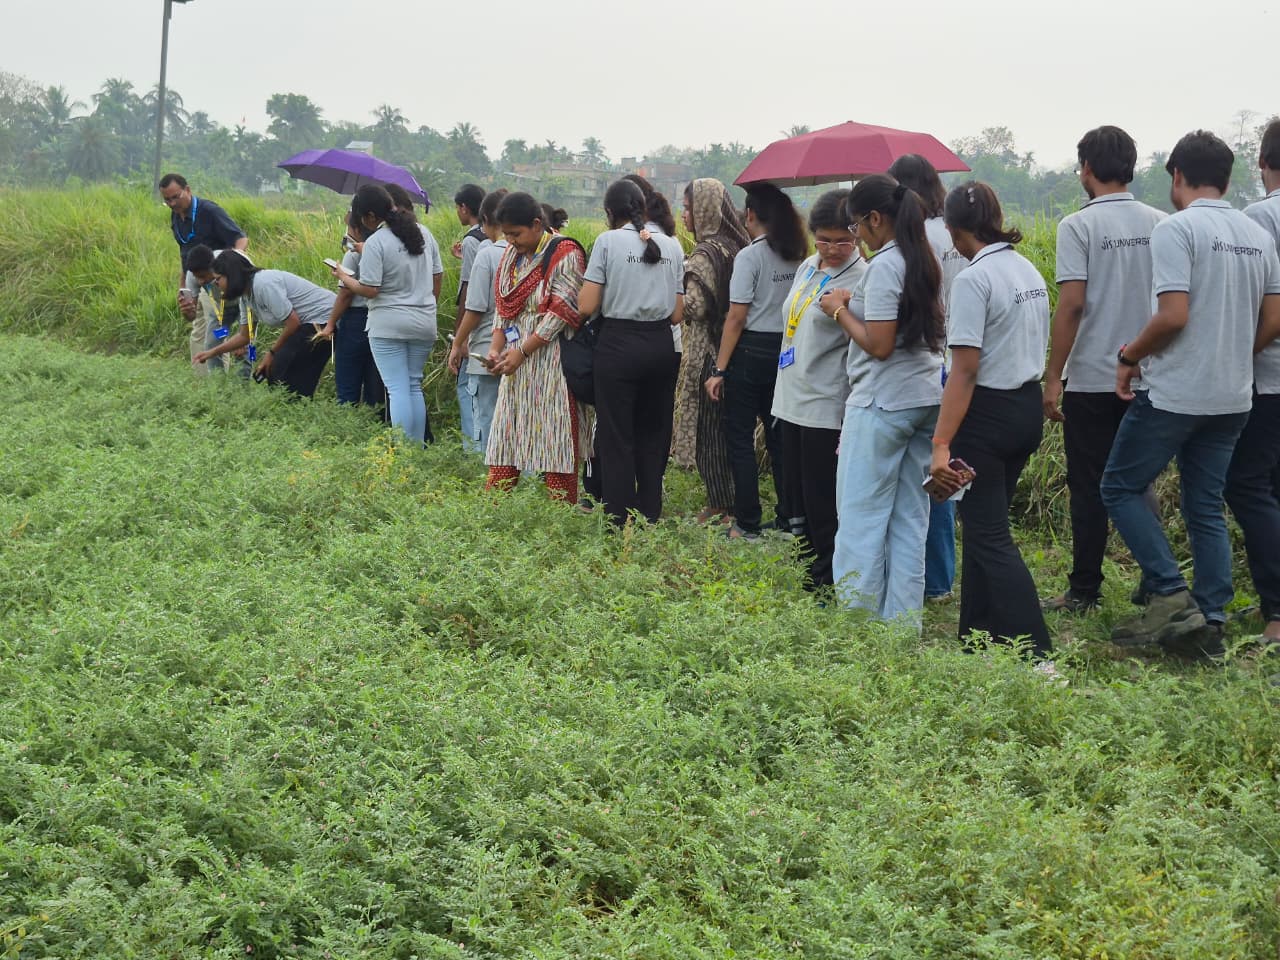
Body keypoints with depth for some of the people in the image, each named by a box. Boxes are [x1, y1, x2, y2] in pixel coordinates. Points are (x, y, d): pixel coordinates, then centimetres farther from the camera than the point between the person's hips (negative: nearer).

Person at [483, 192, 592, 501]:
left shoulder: (565, 255, -9)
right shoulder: (511, 255, 14)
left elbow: (561, 312, -14)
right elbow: (502, 307, 16)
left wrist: (521, 351, -16)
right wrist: (496, 348, 0)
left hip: (551, 362, -7)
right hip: (516, 364, 7)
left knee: (555, 440, -4)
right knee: (505, 437, 6)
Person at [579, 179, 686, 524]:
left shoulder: (608, 241, -7)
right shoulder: (672, 246, 5)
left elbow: (587, 306, -11)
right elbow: (677, 314, 4)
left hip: (619, 346, -4)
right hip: (661, 346, 4)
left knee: (617, 440, 4)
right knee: (653, 437, 15)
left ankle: (621, 523, 6)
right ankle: (650, 519, 19)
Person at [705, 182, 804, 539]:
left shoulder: (750, 256, -12)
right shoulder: (797, 255, 6)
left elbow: (736, 318, -14)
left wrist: (719, 369, -11)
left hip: (752, 351, -6)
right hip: (788, 350, 6)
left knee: (740, 438, 2)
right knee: (779, 436, 13)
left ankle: (748, 523, 3)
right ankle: (789, 520, 16)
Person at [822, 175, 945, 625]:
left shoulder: (884, 265, -16)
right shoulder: (927, 262, 11)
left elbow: (879, 345, -20)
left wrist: (840, 311, -5)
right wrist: (855, 303, 14)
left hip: (881, 405, -9)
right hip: (926, 398, 9)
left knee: (861, 516, -2)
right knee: (909, 518, 11)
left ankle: (857, 618, 1)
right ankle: (903, 620, 14)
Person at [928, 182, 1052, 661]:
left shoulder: (973, 280, -17)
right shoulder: (1030, 271, 9)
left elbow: (964, 370, -22)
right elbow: (1038, 348, 13)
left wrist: (941, 444, -23)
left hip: (988, 413, -8)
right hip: (1028, 408, 8)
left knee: (989, 537, -3)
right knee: (983, 526, 18)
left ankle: (1036, 654, -8)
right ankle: (978, 636, 26)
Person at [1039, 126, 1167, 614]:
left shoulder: (1079, 226, -10)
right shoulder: (1160, 225, 4)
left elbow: (1072, 304, -16)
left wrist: (1052, 378, -12)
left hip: (1092, 378, -4)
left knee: (1089, 487, 4)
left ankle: (1085, 590, 9)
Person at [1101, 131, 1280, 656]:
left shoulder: (1176, 229, -13)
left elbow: (1173, 316, -21)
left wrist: (1129, 356, -6)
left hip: (1173, 394, -7)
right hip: (1233, 397, 7)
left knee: (1121, 487, 6)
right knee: (1206, 508, 12)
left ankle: (1171, 595, -4)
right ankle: (1209, 624, 11)